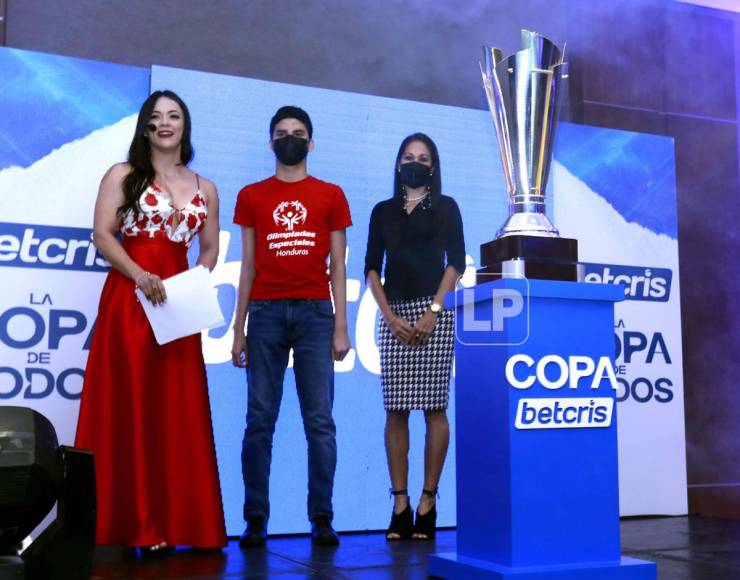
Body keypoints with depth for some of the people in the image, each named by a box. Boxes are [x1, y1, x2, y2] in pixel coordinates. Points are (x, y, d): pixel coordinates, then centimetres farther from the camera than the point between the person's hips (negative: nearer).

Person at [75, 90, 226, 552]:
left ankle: (174, 522, 8)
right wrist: (140, 275, -17)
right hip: (128, 300, -3)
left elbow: (210, 250, 14)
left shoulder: (204, 189, 14)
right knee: (128, 409, -3)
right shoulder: (123, 176, 5)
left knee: (178, 412, 2)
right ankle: (131, 522, 2)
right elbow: (103, 236, -4)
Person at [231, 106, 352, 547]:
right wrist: (238, 330, 6)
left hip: (315, 313, -1)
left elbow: (338, 266, 8)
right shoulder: (251, 196, 12)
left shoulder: (331, 195, 10)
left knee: (320, 421, -2)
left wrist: (341, 326, -1)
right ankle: (256, 519, 6)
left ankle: (322, 518, 5)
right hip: (265, 314, 1)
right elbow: (248, 267, 11)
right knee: (259, 420, 0)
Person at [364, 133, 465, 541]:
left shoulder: (446, 208, 10)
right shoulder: (383, 211, 15)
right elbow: (372, 268, 8)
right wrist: (390, 316, -6)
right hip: (393, 315, 2)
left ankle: (428, 502, 1)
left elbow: (455, 262, 1)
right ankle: (399, 503, 3)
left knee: (433, 408, -4)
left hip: (434, 311, -2)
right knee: (395, 410, -1)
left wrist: (433, 310, -11)